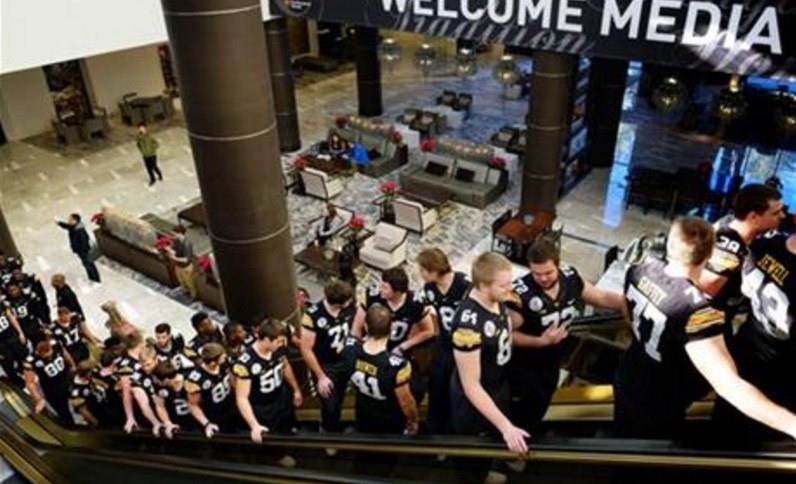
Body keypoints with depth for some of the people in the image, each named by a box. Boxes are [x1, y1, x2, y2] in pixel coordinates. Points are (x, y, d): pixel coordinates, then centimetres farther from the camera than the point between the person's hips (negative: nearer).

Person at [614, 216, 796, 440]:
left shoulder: (643, 269, -16)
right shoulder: (695, 312, -40)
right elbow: (729, 385, -44)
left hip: (627, 379, 6)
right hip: (656, 407, -6)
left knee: (623, 435, 32)